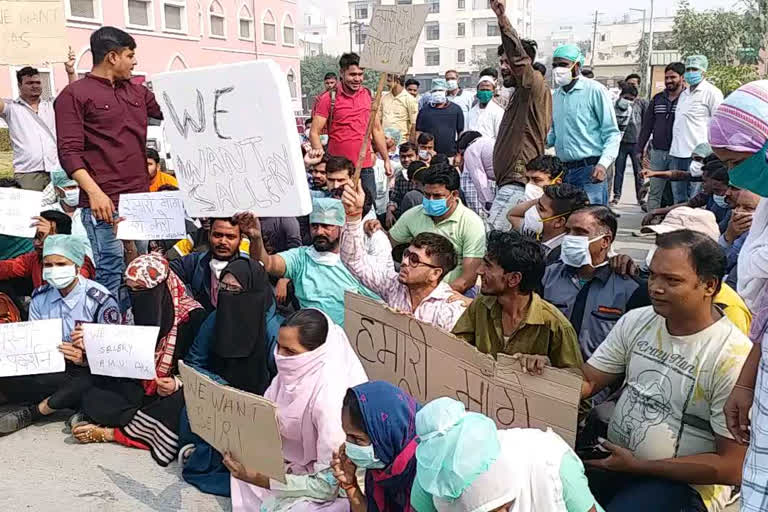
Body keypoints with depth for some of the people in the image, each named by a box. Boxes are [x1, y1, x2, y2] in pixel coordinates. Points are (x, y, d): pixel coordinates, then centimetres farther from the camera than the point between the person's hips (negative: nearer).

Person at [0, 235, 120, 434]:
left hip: (89, 371, -4)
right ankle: (82, 405, -15)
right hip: (50, 369, 4)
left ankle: (32, 412, -12)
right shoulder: (40, 297, 7)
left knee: (88, 384, -39)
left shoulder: (100, 300, -8)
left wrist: (85, 359, -28)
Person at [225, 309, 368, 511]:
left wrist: (260, 479, -26)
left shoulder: (332, 399, -32)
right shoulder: (296, 371, -11)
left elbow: (327, 487, -27)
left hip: (339, 490, -7)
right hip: (303, 464, 7)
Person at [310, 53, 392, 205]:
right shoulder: (328, 98, -3)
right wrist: (318, 149, -25)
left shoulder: (369, 96, 10)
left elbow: (377, 130, 17)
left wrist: (386, 159, 14)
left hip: (366, 166, 4)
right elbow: (314, 132, -5)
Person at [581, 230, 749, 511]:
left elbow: (732, 468, -15)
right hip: (612, 458, 6)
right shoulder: (635, 321, 2)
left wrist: (639, 466, -17)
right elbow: (587, 381, 4)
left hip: (683, 483, -5)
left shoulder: (734, 358, -17)